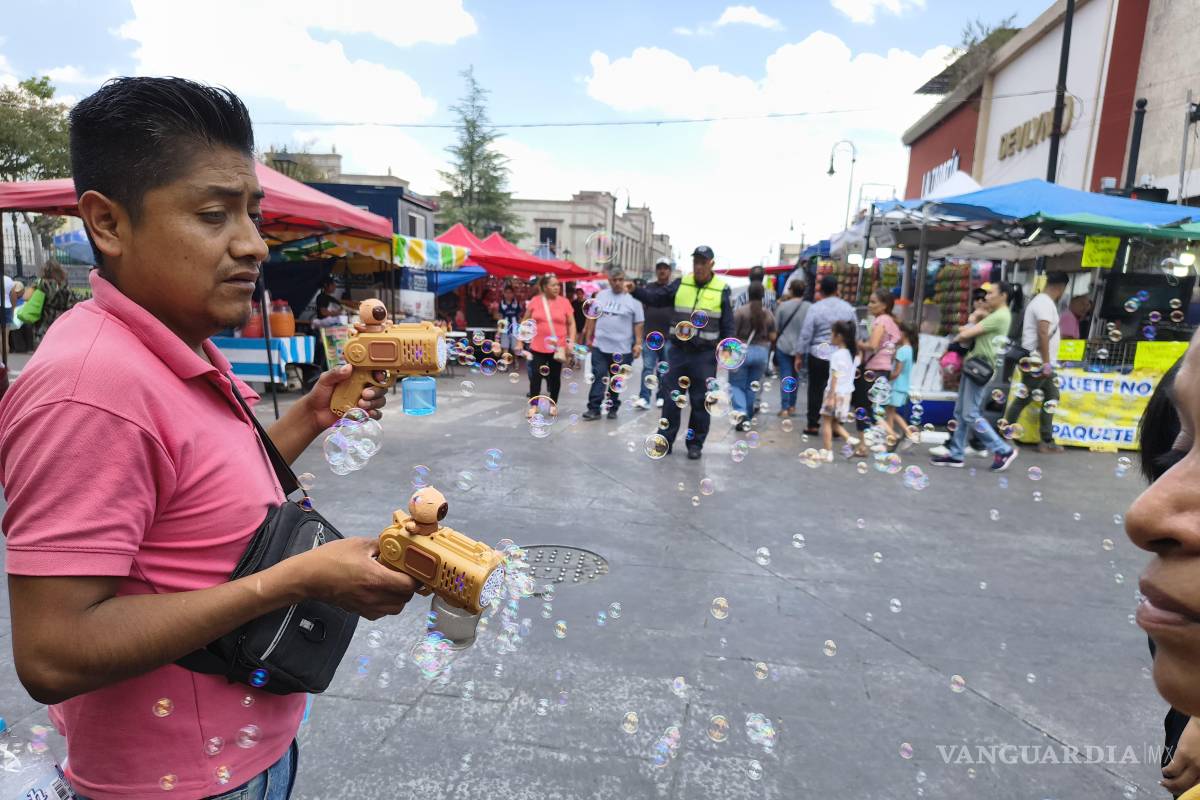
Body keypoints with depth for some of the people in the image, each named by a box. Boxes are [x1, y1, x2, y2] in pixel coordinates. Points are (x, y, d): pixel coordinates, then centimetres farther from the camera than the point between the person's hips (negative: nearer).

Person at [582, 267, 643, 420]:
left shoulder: (633, 298, -3)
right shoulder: (601, 295, 6)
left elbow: (638, 323, -3)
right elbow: (593, 318, 12)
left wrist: (638, 343, -9)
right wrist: (588, 337, 10)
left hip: (622, 349, -2)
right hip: (600, 346, 2)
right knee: (598, 378, -3)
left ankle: (612, 408, 21)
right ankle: (594, 409, -1)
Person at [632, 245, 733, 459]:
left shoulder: (721, 289, -1)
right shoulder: (680, 284, 3)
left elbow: (727, 325, 1)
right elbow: (656, 298, 4)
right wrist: (635, 290, -12)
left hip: (705, 355, -1)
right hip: (678, 351, 2)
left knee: (700, 401, 7)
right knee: (671, 398, 5)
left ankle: (695, 443, 19)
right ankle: (666, 440, 16)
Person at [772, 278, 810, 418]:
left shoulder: (783, 306, -10)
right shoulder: (810, 307, -8)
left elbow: (776, 327, -2)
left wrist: (774, 342, 12)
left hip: (784, 346, -2)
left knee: (785, 377, 2)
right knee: (795, 376, 16)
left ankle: (784, 408, -2)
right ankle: (792, 405, 23)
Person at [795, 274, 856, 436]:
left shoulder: (815, 308, -7)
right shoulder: (848, 308, 2)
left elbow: (805, 334, -7)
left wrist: (799, 356, 1)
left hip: (818, 355, -2)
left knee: (816, 390, 8)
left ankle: (812, 425, 13)